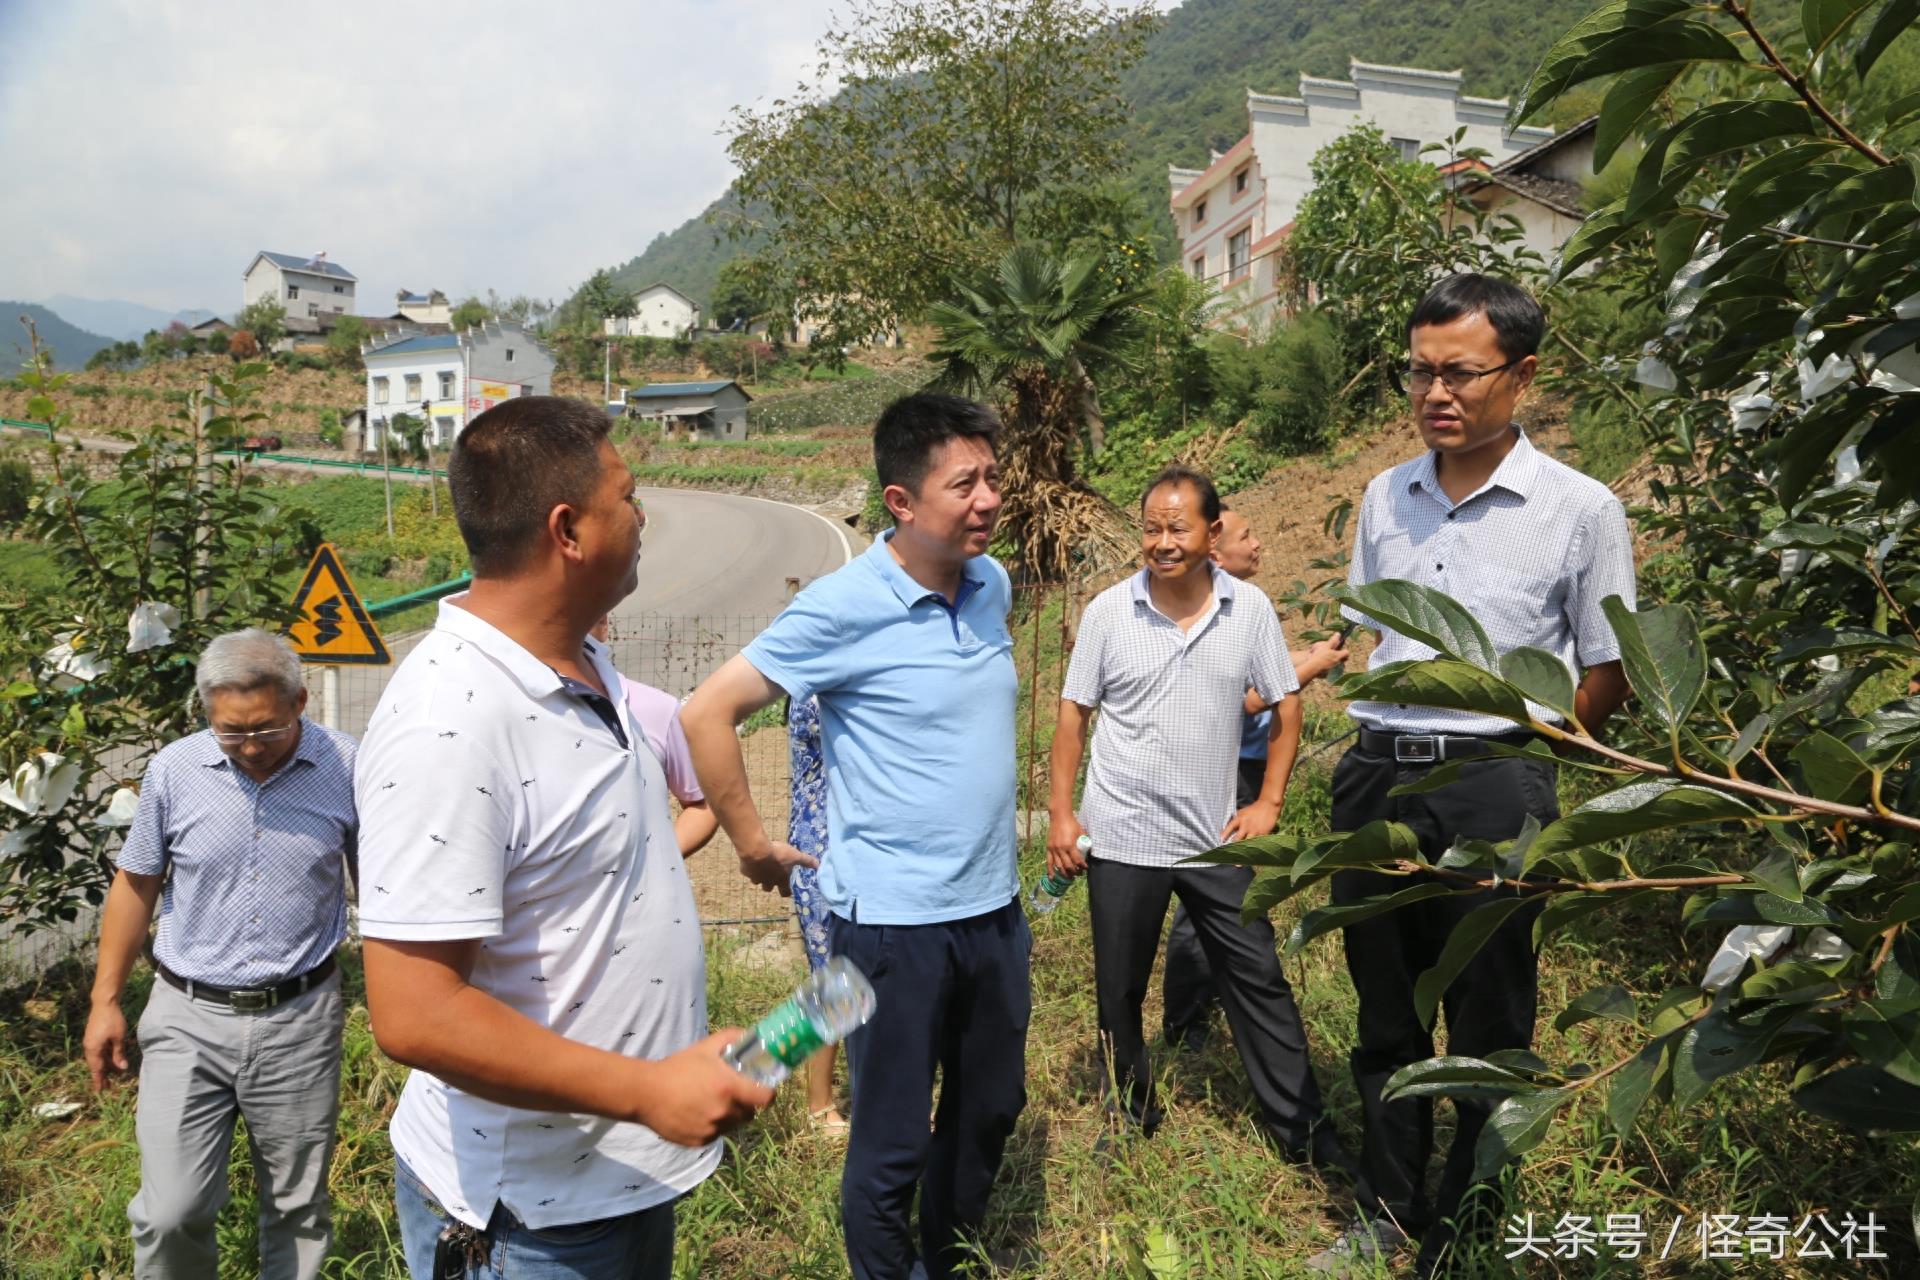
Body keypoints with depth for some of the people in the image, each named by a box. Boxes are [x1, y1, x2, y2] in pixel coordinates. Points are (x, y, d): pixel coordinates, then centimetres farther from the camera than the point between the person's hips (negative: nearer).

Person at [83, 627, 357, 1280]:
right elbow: (136, 883, 6)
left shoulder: (346, 768, -9)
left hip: (299, 1021, 0)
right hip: (190, 1018, 1)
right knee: (171, 1213, 3)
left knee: (297, 1207, 12)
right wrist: (105, 1001, 7)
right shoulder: (174, 769, -6)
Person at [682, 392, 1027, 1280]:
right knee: (891, 1143, 8)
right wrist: (752, 845, -9)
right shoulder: (845, 608, -17)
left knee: (991, 1109, 22)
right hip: (893, 919, -6)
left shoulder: (992, 584, 2)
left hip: (994, 908, 7)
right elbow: (708, 714, -15)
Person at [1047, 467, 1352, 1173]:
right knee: (1119, 989, 12)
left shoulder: (1250, 609, -4)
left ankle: (1302, 1128, 23)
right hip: (1121, 838, 0)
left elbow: (1286, 708, 5)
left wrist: (1268, 804, -1)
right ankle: (1130, 1113, 33)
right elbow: (1073, 714, 1)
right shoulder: (1108, 611, -6)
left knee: (1258, 979, 8)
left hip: (1215, 838, 1)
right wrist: (1060, 812, -3)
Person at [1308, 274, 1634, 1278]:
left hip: (1494, 789, -4)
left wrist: (1508, 758, -2)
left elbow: (1608, 677, -1)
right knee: (1385, 1017, 16)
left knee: (1488, 1029, 9)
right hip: (1375, 779, 5)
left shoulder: (1580, 509, -6)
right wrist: (1387, 756, 11)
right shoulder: (1385, 499, 7)